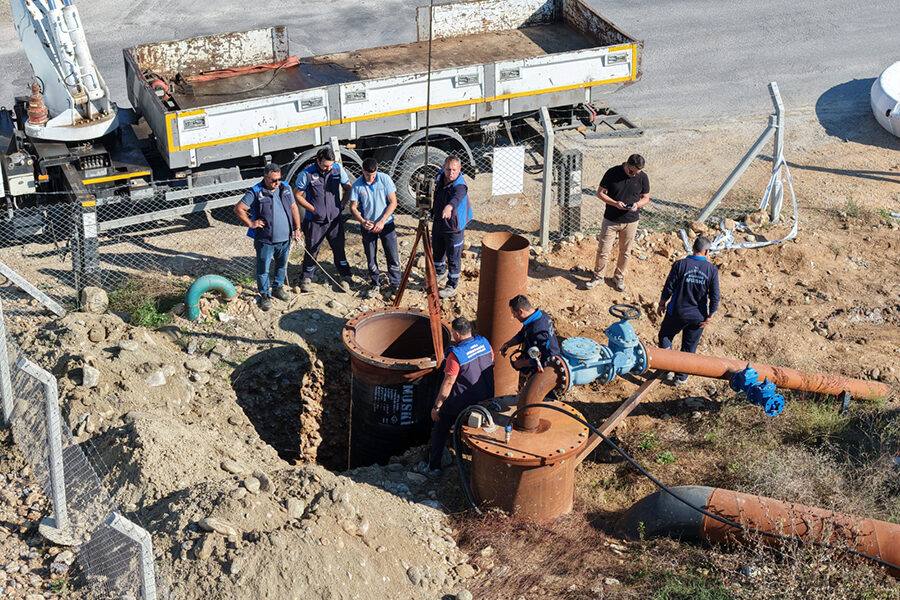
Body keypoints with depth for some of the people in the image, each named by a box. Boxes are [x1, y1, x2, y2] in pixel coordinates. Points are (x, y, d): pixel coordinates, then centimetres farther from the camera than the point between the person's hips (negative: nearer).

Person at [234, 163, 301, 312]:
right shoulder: (255, 192, -12)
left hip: (285, 238, 5)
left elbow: (293, 208, 13)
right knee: (263, 269, 4)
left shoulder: (285, 188, 4)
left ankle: (278, 288, 40)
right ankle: (265, 295, 18)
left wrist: (297, 228, 9)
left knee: (282, 265, 20)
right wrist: (250, 223, -13)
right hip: (265, 240, -5)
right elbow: (238, 209, -11)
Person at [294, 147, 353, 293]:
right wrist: (313, 209, -9)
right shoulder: (307, 174, -13)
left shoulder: (338, 170, -3)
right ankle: (306, 279, 23)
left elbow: (348, 188, 12)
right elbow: (297, 195, -4)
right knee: (311, 250, 7)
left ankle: (346, 277, 22)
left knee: (339, 248, 9)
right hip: (315, 221, -2)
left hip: (335, 219, 2)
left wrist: (342, 205, 2)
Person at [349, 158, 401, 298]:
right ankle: (374, 284, 23)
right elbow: (353, 208, -1)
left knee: (392, 256, 0)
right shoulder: (357, 185, -8)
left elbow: (393, 202, -8)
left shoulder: (385, 179, -9)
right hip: (368, 226, 1)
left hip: (386, 224, -1)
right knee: (371, 258, 9)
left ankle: (396, 284, 13)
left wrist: (382, 221, -15)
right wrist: (362, 221, -20)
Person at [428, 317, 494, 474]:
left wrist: (437, 406, -12)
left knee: (440, 429, 15)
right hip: (486, 400, 5)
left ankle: (434, 466, 17)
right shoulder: (484, 343, -5)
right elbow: (491, 364, 10)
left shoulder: (456, 355, -25)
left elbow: (448, 383, -21)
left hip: (462, 404, -5)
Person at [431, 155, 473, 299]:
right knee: (437, 252, 26)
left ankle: (452, 286, 22)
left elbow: (457, 197, -53)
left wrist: (449, 206, -72)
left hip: (454, 228, -7)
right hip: (438, 223, 7)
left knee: (453, 258, 5)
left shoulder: (460, 186, -29)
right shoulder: (441, 177, -7)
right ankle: (440, 273, 51)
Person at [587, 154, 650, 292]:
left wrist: (637, 204, -17)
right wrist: (614, 203, -21)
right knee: (603, 250, 3)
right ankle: (598, 277, 21)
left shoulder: (643, 178, -7)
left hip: (630, 221, 1)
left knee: (625, 252, 13)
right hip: (610, 220, -1)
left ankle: (619, 278, 32)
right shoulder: (613, 173, -13)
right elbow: (600, 192, -5)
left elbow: (646, 197, 6)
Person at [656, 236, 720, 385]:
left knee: (665, 336, 23)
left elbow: (669, 288, -8)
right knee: (689, 347, 17)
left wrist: (662, 304, 8)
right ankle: (681, 377, 26)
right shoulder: (712, 269, -10)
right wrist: (709, 317, 1)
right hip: (698, 316, 1)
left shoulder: (680, 265, -14)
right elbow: (715, 297, -9)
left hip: (677, 312, -1)